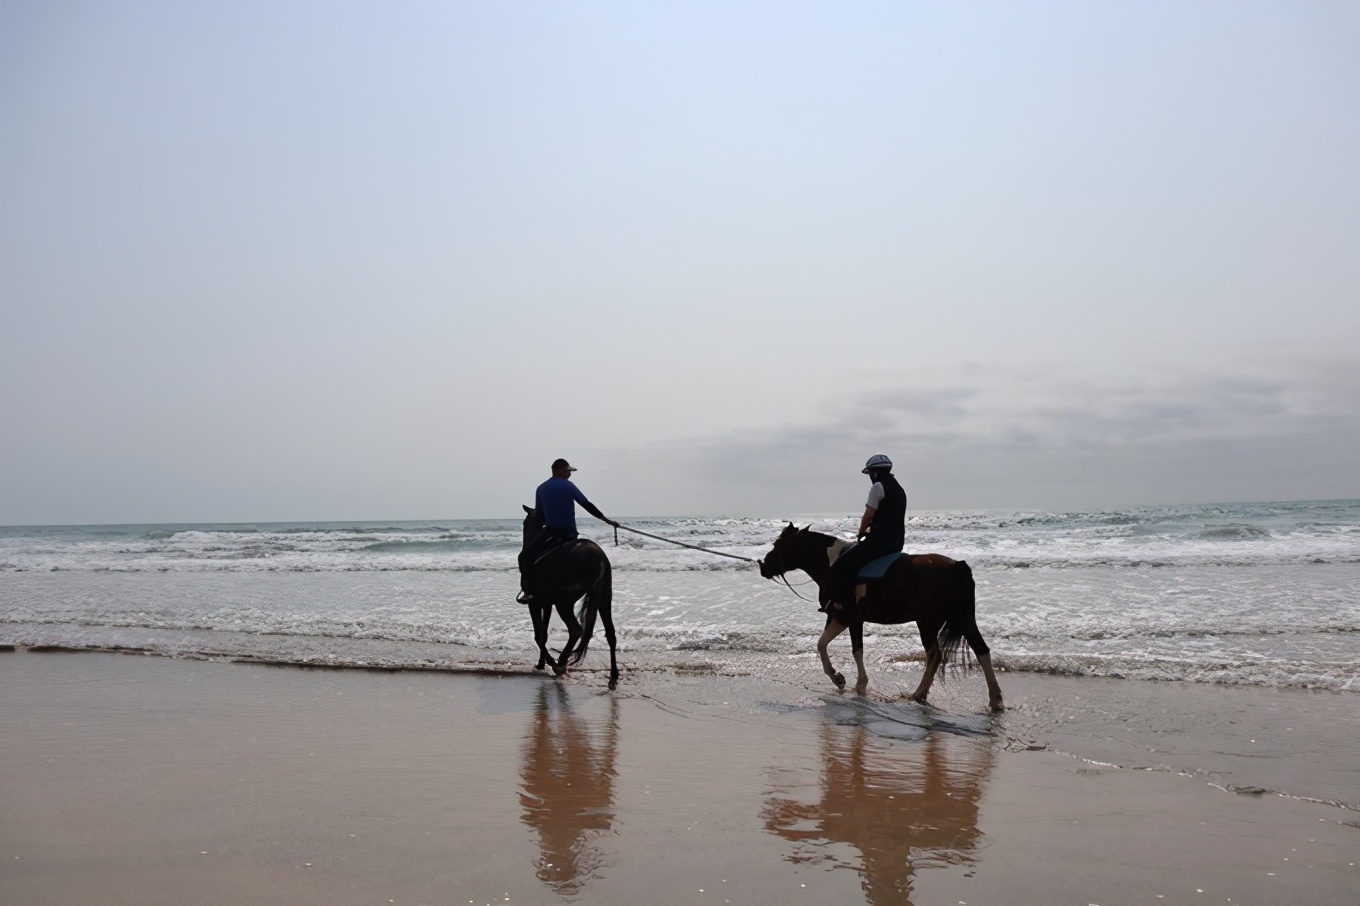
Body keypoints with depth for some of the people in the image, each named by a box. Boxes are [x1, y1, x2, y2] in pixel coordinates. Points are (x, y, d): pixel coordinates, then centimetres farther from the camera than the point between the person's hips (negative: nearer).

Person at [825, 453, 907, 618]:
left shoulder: (878, 486, -10)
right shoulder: (898, 489, 18)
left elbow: (868, 515, -12)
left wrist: (861, 532, 6)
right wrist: (869, 530, 22)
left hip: (879, 541, -10)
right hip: (896, 542, 10)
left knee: (841, 567, -10)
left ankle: (841, 605, -17)